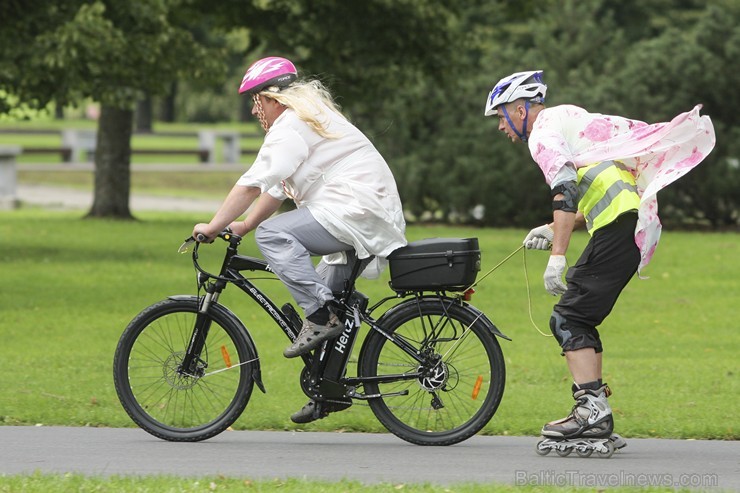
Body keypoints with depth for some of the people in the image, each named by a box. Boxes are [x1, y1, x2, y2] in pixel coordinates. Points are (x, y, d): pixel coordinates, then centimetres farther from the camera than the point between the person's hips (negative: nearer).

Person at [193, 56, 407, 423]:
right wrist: (243, 226, 18)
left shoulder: (291, 126, -8)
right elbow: (275, 189, 26)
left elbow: (253, 185, -14)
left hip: (357, 212, -11)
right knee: (324, 294, 18)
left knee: (273, 235, -20)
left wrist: (214, 226, -9)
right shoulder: (308, 119, 25)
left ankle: (321, 317, -22)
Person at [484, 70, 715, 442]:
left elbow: (566, 193, -18)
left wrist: (557, 256, -22)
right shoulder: (567, 118, 28)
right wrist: (555, 230, 22)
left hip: (617, 229, -10)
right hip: (635, 225, 10)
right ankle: (595, 410, 11)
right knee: (580, 319, 14)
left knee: (568, 318, -11)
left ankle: (592, 411, -20)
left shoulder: (543, 132, -3)